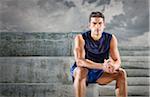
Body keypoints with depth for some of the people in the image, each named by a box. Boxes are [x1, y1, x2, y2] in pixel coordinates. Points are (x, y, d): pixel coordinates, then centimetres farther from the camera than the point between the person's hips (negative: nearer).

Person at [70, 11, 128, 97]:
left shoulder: (111, 38, -9)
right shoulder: (81, 38, -20)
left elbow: (117, 61, -13)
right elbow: (79, 61, -32)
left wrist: (113, 66, -39)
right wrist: (102, 66, -44)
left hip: (100, 74, 4)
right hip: (84, 72, -3)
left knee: (121, 73, -18)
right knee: (81, 70, -37)